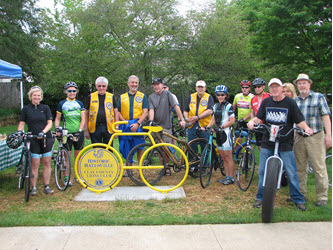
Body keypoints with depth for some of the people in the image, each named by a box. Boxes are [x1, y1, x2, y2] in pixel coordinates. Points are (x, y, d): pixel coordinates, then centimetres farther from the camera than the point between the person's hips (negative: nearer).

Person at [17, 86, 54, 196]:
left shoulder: (45, 108, 6)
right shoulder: (26, 109, 4)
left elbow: (49, 123, 1)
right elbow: (21, 123, 4)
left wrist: (43, 132, -16)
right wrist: (19, 131, -16)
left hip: (46, 139, 1)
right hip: (33, 140, -1)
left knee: (47, 163, 3)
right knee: (35, 164, -2)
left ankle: (46, 186, 12)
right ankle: (33, 187, 8)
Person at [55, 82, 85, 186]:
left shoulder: (79, 104, 9)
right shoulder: (61, 104, 4)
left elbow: (83, 119, 3)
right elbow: (57, 119, 8)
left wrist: (79, 131, -9)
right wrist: (57, 128, -10)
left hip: (79, 133, 2)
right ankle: (66, 178, 7)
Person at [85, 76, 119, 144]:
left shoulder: (111, 97, 7)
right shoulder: (91, 97, 6)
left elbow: (116, 112, 8)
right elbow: (86, 114, 8)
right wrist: (86, 129, 3)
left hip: (108, 128, 0)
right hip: (95, 128, 0)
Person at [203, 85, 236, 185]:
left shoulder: (229, 106, -7)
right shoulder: (216, 106, 14)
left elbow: (232, 121, -12)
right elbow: (213, 120, 15)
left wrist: (221, 126, -22)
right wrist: (206, 127, -1)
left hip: (226, 132, -7)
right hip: (218, 133, 7)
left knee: (228, 157, -3)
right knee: (223, 157, 11)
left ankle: (231, 178, 5)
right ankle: (227, 176, 19)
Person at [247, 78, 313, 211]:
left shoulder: (290, 102, -1)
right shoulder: (266, 102, 8)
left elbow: (299, 120, -2)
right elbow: (259, 117, 5)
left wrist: (306, 127, -22)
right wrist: (252, 121, -16)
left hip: (285, 144, -3)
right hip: (267, 143, 3)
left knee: (291, 173, 0)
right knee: (262, 171, 6)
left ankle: (298, 200, 15)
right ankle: (261, 198, 20)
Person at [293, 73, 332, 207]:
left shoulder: (319, 97, 2)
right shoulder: (295, 100, 12)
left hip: (316, 137, -4)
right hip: (299, 137, 4)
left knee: (319, 168, -3)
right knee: (300, 168, 9)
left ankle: (322, 197, 5)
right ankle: (300, 194, 21)